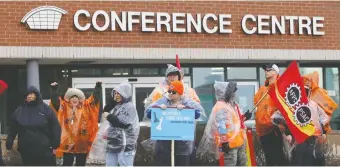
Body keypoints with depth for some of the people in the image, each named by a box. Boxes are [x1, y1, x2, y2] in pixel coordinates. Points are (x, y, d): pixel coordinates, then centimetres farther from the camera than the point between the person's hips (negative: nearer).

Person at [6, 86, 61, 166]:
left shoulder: (46, 109, 0)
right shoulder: (19, 111, 6)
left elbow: (55, 128, -1)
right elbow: (12, 129, 10)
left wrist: (55, 145, -6)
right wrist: (9, 145, 5)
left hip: (45, 151, -2)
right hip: (26, 152, 2)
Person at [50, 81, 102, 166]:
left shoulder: (86, 107, 6)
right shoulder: (64, 107, 2)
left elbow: (95, 98, 4)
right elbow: (55, 101, -7)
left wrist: (98, 87, -7)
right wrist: (54, 89, -21)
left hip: (82, 142, 2)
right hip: (68, 142, -1)